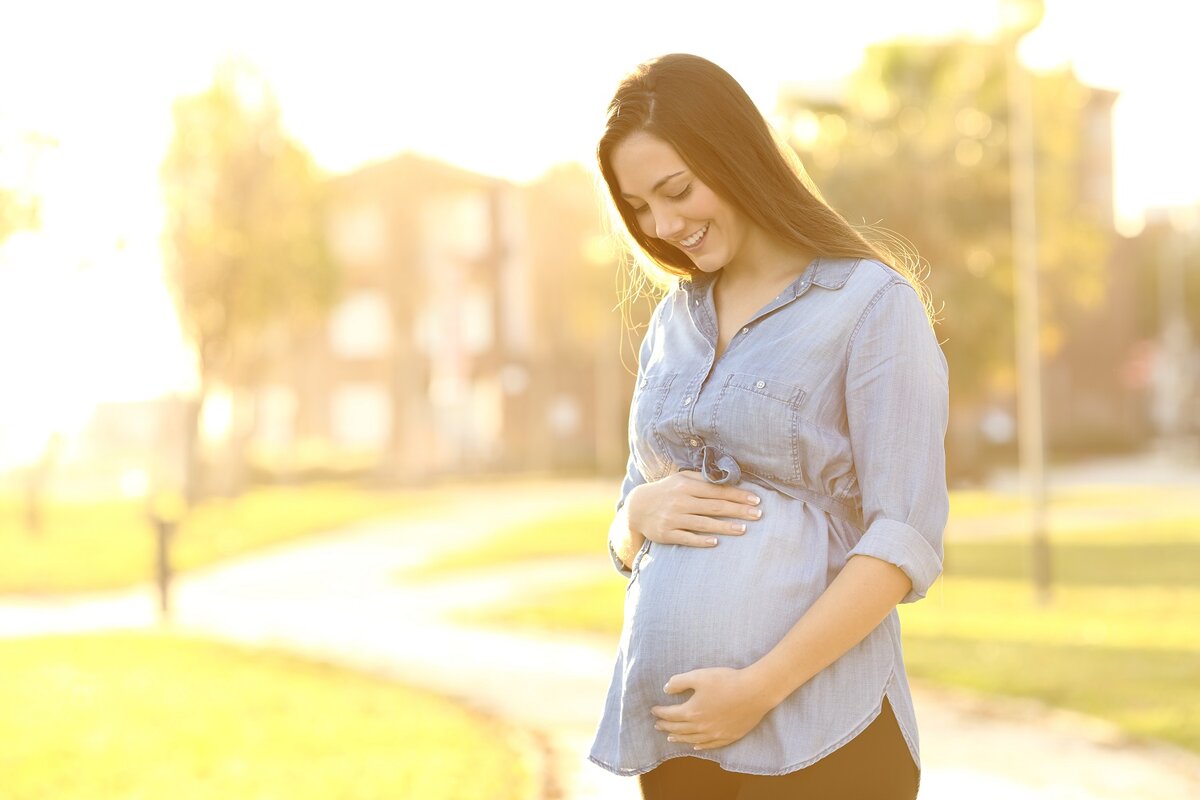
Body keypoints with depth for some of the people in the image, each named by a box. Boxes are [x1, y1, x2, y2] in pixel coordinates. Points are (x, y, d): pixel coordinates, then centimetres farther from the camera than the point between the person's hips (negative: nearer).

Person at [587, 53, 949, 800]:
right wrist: (642, 512, -5)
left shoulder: (871, 303, -5)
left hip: (814, 733, -5)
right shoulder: (674, 321, 13)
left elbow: (907, 541, -12)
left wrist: (761, 687, -17)